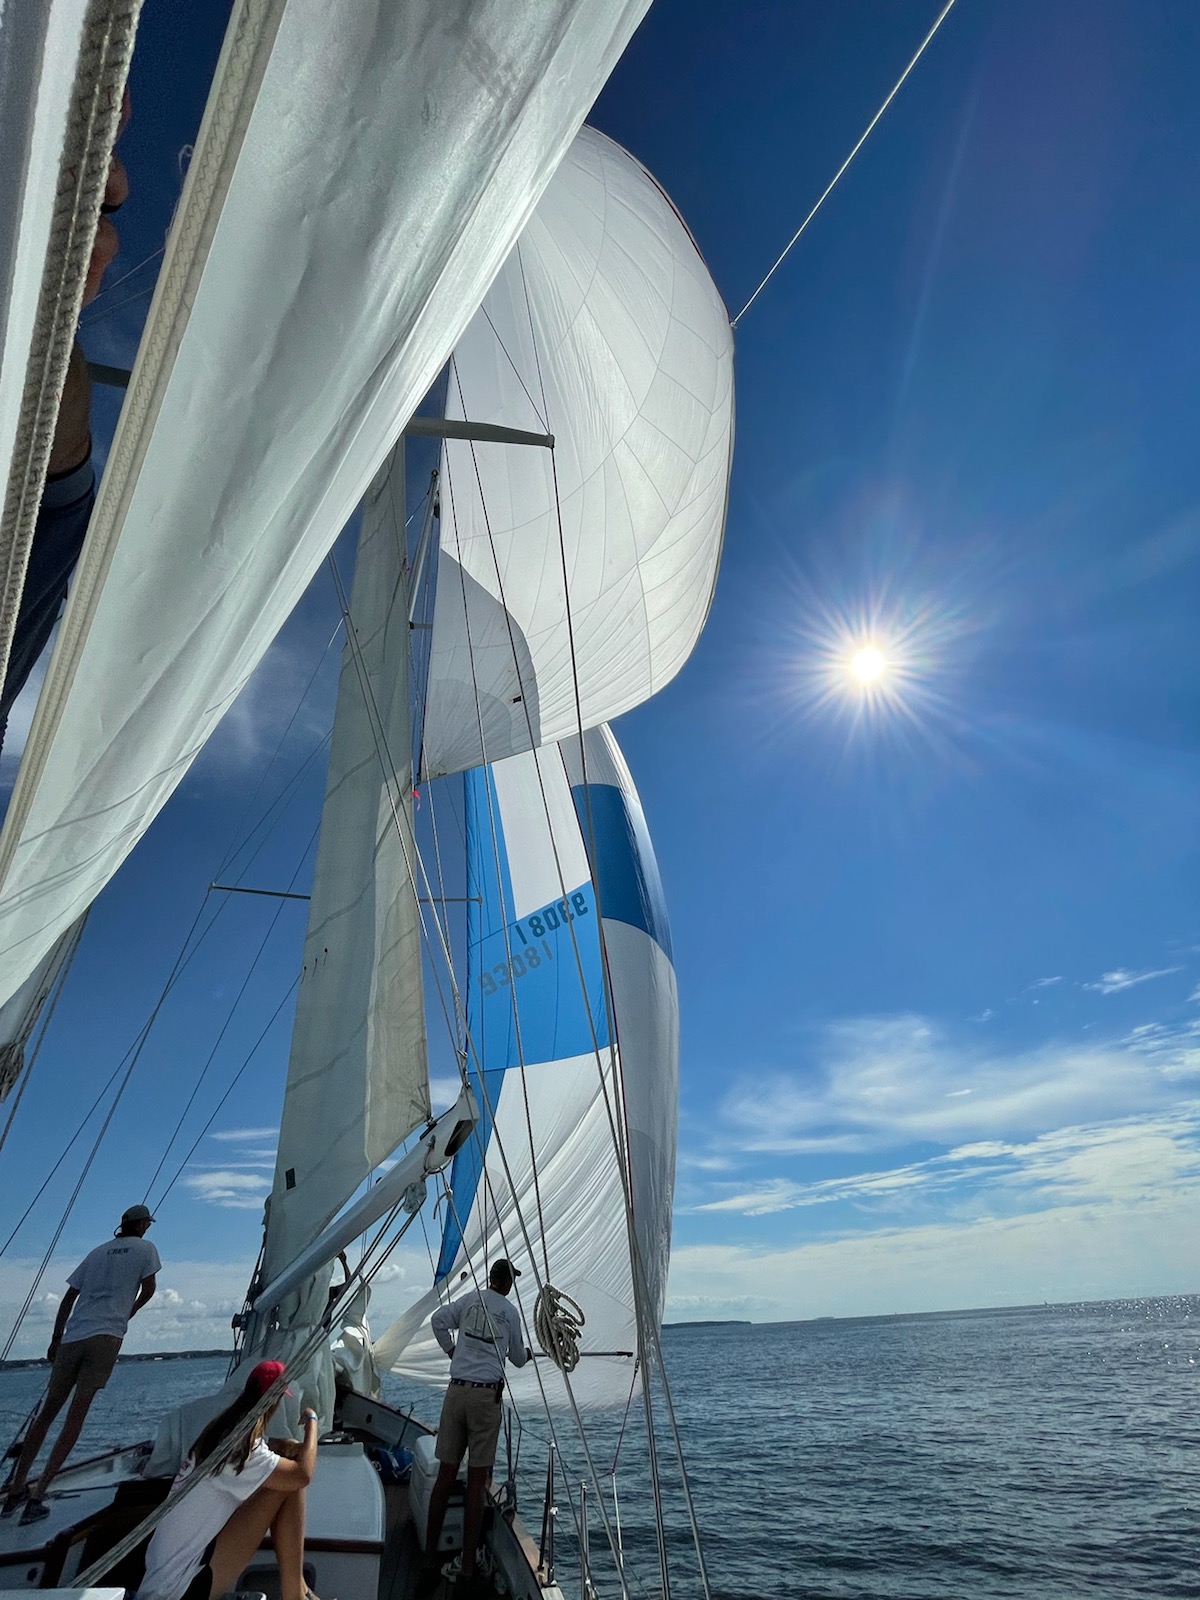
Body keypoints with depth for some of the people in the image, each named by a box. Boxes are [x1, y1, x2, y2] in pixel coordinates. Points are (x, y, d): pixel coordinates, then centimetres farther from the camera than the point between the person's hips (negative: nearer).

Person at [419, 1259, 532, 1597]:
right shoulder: (511, 1312, 3)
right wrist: (528, 1354, 37)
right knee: (476, 1482, 4)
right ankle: (467, 1569, 8)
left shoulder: (469, 1299, 7)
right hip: (487, 1395, -2)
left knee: (445, 1477, 9)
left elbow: (437, 1320, -1)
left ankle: (430, 1563, 12)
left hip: (457, 1390, 2)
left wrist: (451, 1350, 14)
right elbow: (518, 1360, 14)